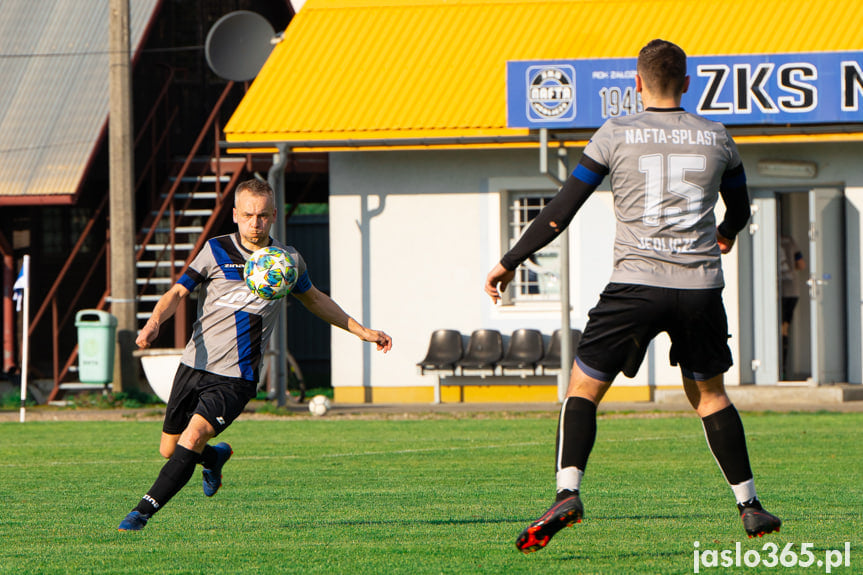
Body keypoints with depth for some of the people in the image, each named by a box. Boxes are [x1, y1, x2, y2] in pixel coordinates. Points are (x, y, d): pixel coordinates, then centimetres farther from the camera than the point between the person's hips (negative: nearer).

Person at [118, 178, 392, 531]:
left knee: (192, 438, -22)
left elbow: (314, 299, 25)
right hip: (194, 366, 1)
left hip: (236, 378, -1)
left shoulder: (288, 260, 6)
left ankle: (143, 512, -19)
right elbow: (178, 292, -4)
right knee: (169, 450, 9)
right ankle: (215, 457, 44)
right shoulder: (217, 251, 0)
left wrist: (361, 331, 25)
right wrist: (154, 323, -24)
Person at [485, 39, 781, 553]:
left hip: (636, 282, -3)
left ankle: (568, 492, -15)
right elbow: (740, 211, 24)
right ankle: (750, 507, 18)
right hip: (701, 284, 3)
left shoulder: (616, 135, 0)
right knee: (710, 395, 20)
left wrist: (510, 262, 8)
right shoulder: (716, 138, 8)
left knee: (583, 389, 5)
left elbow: (562, 209, -1)